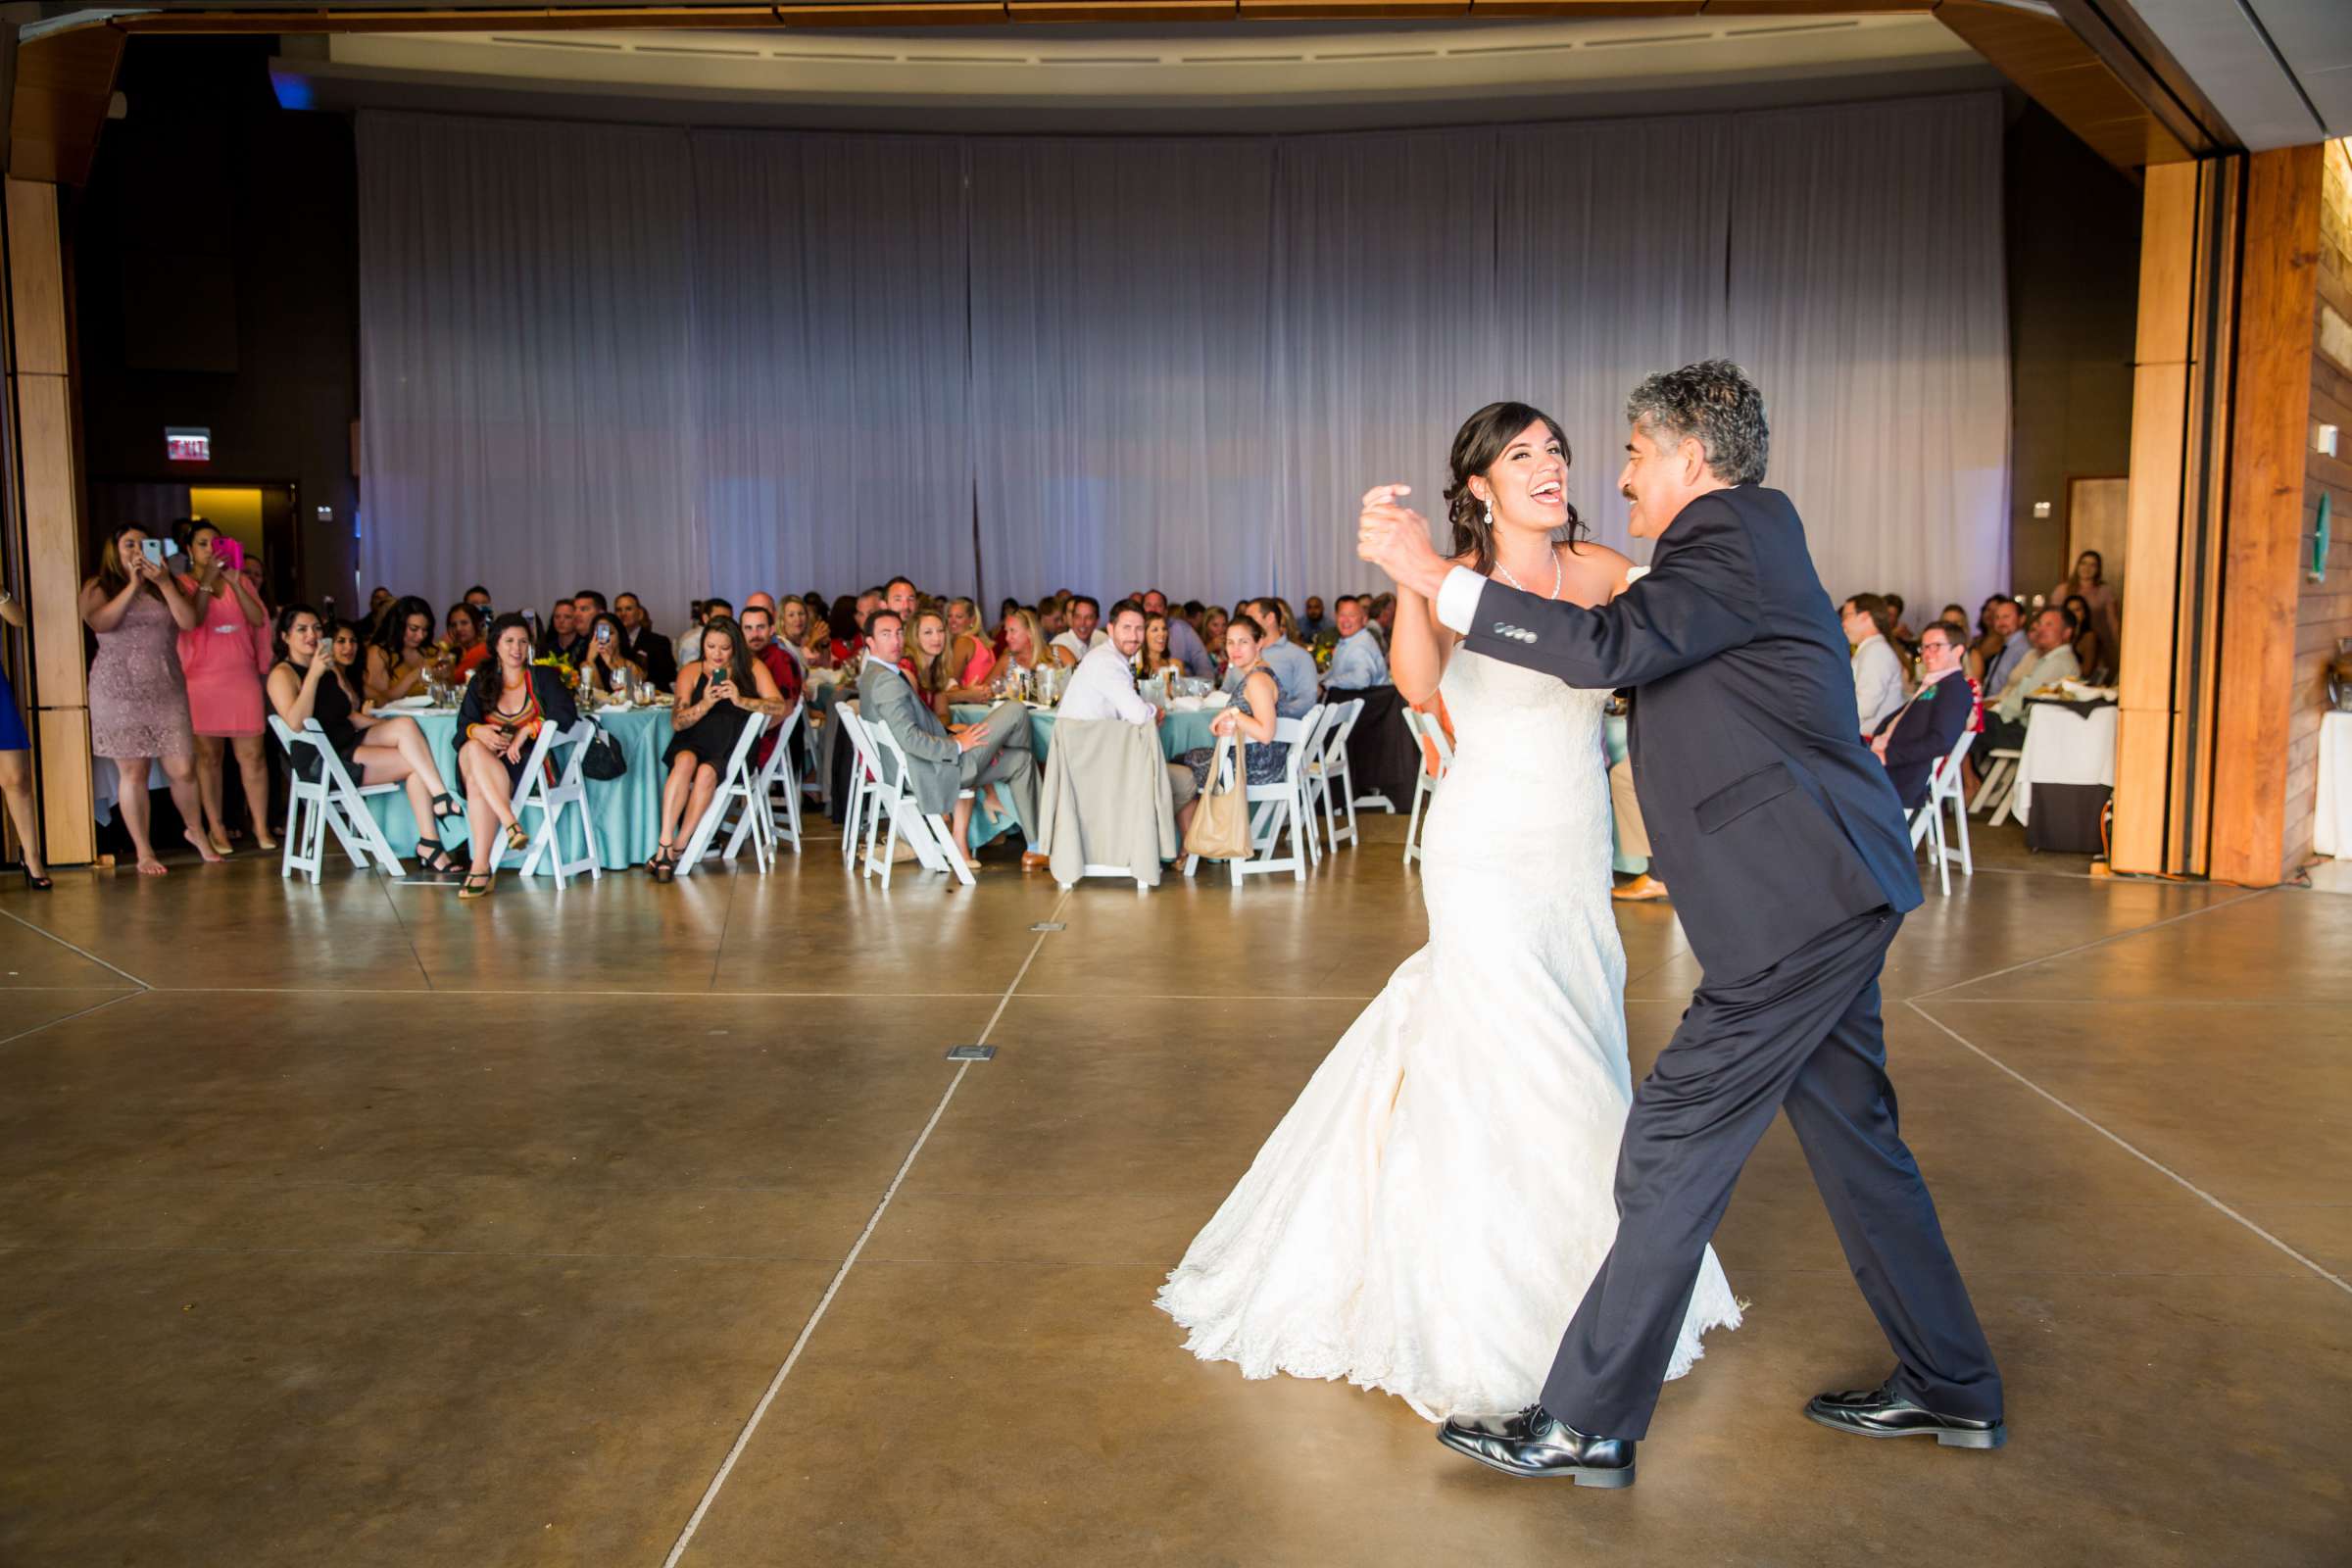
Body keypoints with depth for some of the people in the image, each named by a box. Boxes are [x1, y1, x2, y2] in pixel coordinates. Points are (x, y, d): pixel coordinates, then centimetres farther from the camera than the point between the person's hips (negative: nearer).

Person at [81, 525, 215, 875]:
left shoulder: (165, 586, 13)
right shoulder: (98, 588, 6)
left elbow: (190, 622, -3)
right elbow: (100, 622, -13)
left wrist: (164, 583, -9)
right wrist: (133, 585, -12)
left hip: (166, 690, 2)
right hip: (120, 692, -2)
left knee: (183, 769, -1)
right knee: (132, 771, -1)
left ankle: (196, 831, 24)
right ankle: (144, 852, 7)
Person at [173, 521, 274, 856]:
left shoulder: (239, 581, 15)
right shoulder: (183, 584, 5)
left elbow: (258, 619, 3)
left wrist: (235, 584, -7)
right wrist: (207, 581, -13)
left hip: (243, 676, 2)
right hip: (203, 679, -2)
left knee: (253, 754, -2)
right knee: (208, 756, 1)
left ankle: (261, 826, 2)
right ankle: (216, 828, 8)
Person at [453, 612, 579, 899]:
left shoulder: (543, 677, 12)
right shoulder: (481, 682, 19)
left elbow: (566, 715, -4)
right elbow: (464, 723, 6)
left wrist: (526, 731, -15)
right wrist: (478, 731, -19)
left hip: (530, 763, -2)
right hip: (489, 762, 2)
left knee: (478, 782, -33)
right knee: (473, 749, -35)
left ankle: (480, 866, -39)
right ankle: (511, 824, -46)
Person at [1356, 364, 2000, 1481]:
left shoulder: (1736, 532, -12)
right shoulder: (1747, 538, 19)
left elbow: (1608, 646, -27)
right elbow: (1639, 654, 29)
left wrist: (1430, 574, -24)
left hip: (1799, 901, -11)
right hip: (1831, 895, 11)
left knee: (1674, 1149, -6)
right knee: (1852, 1137, 19)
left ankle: (1587, 1423, 4)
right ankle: (1948, 1387, 33)